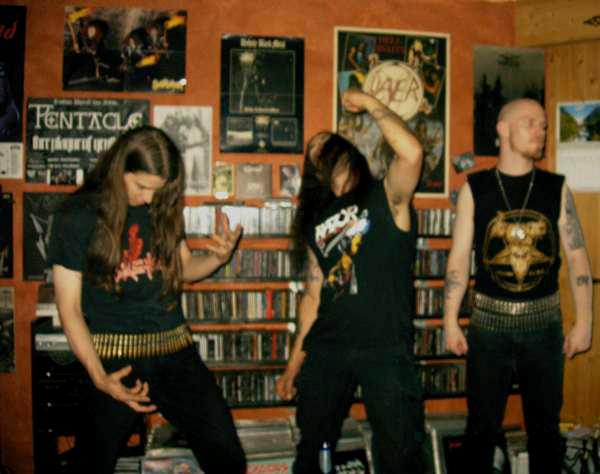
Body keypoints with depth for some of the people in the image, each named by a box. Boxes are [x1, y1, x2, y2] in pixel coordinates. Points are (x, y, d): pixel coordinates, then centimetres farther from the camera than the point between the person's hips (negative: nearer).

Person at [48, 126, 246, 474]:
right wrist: (98, 375, -18)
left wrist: (218, 257, -4)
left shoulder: (163, 208, 6)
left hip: (176, 350, 3)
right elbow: (69, 306, -6)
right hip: (114, 357, -3)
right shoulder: (79, 215, -6)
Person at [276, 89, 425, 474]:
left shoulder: (386, 197, 0)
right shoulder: (316, 219, 14)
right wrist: (295, 363, 15)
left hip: (386, 349, -5)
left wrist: (370, 103, -9)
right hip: (326, 348, 5)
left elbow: (412, 152, -22)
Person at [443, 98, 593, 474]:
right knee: (483, 425, 9)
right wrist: (450, 321, -4)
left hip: (544, 323, 1)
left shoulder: (557, 188, 2)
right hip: (489, 323, -1)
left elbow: (577, 257, 2)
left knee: (545, 425, 13)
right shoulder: (475, 188, -1)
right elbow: (459, 259, -1)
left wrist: (584, 320, -2)